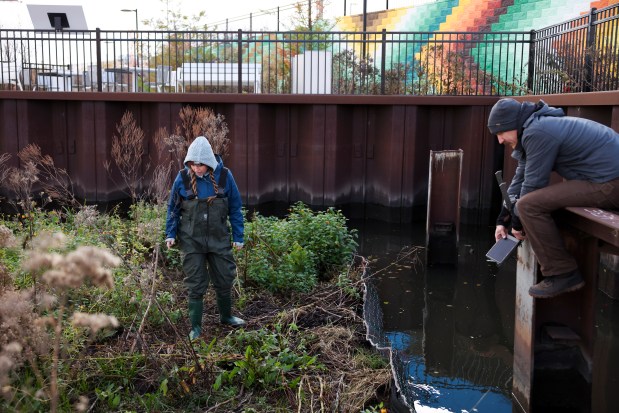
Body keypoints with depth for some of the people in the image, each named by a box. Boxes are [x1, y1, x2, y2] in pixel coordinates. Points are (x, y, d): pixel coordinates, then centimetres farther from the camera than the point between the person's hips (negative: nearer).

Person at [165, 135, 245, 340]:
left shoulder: (224, 176, -8)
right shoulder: (182, 178, -8)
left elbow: (235, 208, 0)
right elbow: (173, 207, 4)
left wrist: (238, 236, 0)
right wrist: (171, 233, 0)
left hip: (219, 238, 1)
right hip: (191, 240, -1)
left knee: (224, 279, 12)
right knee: (195, 283, 4)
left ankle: (226, 316, 35)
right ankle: (196, 326, 16)